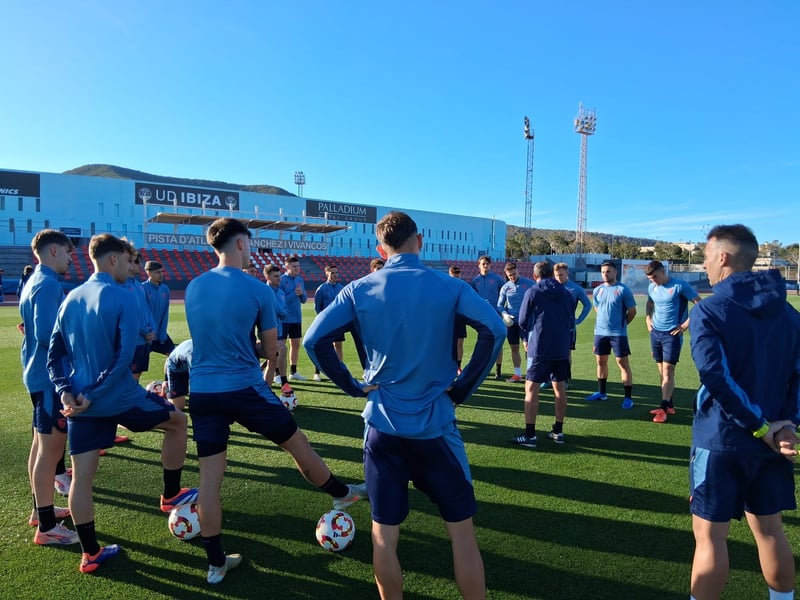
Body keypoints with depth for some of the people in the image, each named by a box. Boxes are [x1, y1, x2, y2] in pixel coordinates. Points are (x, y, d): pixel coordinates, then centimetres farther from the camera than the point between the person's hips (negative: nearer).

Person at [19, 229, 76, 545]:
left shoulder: (35, 282, 14)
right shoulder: (47, 284, -17)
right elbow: (48, 334, -25)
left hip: (39, 375, 11)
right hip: (50, 377, -11)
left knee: (41, 443, 18)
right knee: (52, 447, -5)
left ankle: (41, 509, 31)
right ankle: (47, 526, 4)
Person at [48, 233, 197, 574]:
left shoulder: (70, 299, 9)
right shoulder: (123, 299, -13)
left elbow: (54, 353, 10)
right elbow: (124, 357, -21)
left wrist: (65, 390, 0)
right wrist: (95, 395, -14)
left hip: (80, 402, 7)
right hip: (119, 398, -7)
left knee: (81, 475, 11)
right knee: (177, 421, 17)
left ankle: (90, 554, 23)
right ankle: (170, 496, 29)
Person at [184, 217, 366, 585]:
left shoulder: (193, 288, 5)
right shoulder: (258, 290, -11)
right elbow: (270, 351, -4)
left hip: (202, 392, 5)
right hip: (245, 389, -5)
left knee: (209, 476, 10)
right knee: (298, 444, 16)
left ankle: (216, 563, 23)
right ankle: (341, 495, 37)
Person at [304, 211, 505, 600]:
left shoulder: (359, 290, -1)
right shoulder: (449, 287, -3)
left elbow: (314, 340, -8)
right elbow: (494, 330, -14)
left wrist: (353, 386, -1)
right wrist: (463, 388, -6)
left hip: (383, 425, 1)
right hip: (435, 425, -1)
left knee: (384, 535, 14)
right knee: (462, 532, 13)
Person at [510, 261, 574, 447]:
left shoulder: (532, 292, -5)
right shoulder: (566, 294, 6)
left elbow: (523, 321, -1)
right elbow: (571, 322, 12)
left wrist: (526, 339, 17)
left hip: (539, 348, -4)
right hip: (562, 348, 5)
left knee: (531, 389, -1)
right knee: (560, 389, 14)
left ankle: (529, 435, -2)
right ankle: (558, 431, 21)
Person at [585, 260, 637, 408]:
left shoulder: (623, 289, -9)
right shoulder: (598, 290, 7)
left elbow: (632, 311, -2)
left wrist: (622, 323, 8)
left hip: (618, 333, -5)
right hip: (600, 332, 6)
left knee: (623, 363, -2)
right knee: (601, 361, 14)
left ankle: (628, 397, 4)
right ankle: (601, 392, 28)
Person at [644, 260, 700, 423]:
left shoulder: (679, 286, -13)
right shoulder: (652, 287, 6)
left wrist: (686, 324, -13)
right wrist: (648, 319, 10)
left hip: (672, 334, -6)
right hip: (655, 333, 7)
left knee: (668, 371, -7)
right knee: (661, 372, 10)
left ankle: (664, 408, -3)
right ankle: (669, 405, 21)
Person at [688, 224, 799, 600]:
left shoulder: (709, 312, -14)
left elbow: (718, 379, -21)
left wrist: (763, 427, -13)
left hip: (720, 442, -6)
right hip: (768, 444, 6)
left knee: (710, 536, 4)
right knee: (769, 529, 20)